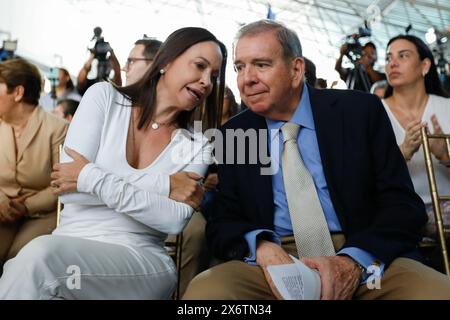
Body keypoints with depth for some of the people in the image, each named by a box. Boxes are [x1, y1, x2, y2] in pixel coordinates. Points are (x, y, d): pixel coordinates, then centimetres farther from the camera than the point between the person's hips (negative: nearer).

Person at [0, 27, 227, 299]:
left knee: (39, 257, -29)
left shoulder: (197, 146, 5)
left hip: (142, 259, -1)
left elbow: (175, 221, -9)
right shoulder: (105, 97, 4)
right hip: (70, 243, 1)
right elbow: (68, 189, -6)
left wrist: (92, 179, -14)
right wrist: (163, 185, -11)